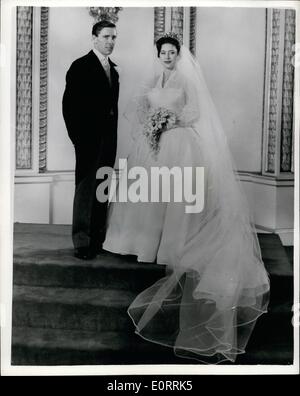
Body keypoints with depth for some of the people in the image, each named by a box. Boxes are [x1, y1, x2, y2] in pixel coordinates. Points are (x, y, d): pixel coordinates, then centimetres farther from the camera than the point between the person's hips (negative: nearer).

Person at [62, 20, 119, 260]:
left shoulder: (113, 69, 17)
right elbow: (69, 104, -8)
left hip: (109, 139, 7)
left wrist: (113, 135, 8)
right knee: (86, 188, -3)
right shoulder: (81, 66, -4)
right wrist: (77, 137, -13)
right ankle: (82, 242, 4)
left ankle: (98, 239, 18)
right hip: (89, 138, -6)